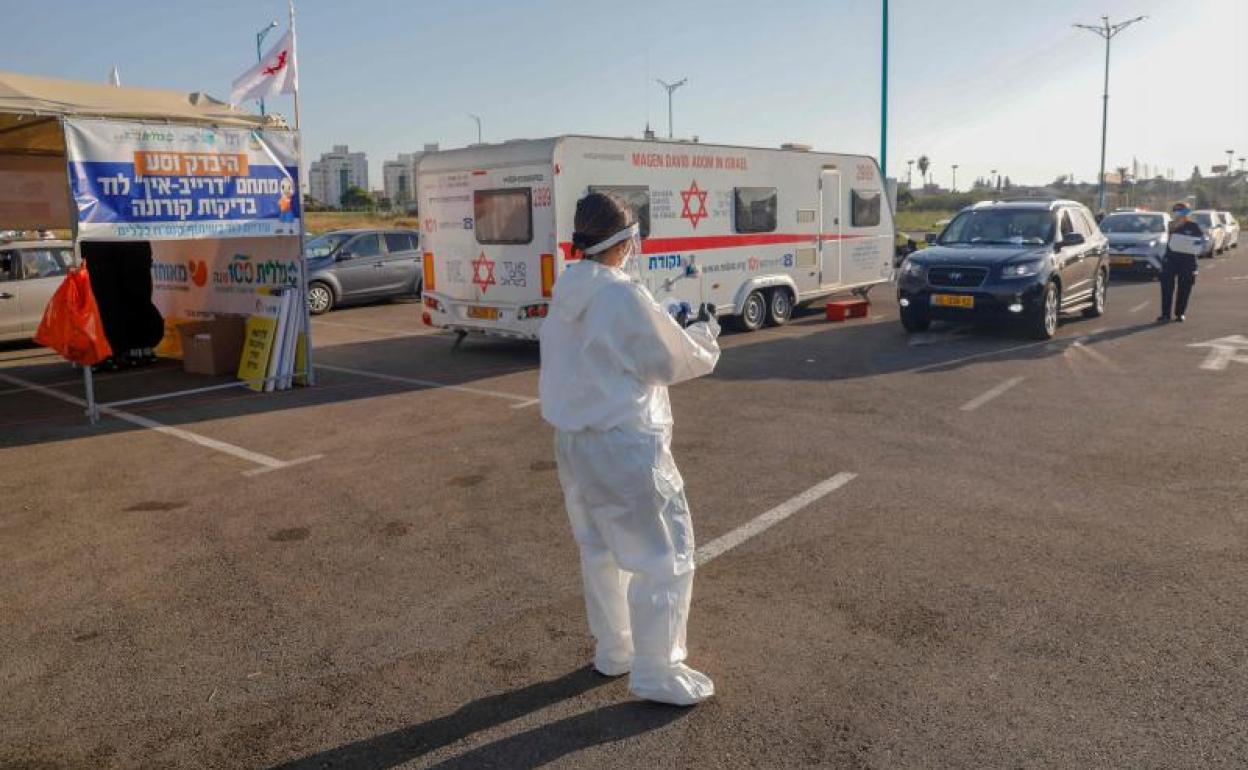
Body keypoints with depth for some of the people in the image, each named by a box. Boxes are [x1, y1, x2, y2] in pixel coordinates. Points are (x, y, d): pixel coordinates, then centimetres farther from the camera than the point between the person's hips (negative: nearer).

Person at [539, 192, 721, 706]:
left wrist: (670, 327, 11)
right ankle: (655, 674, 13)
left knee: (600, 549, 21)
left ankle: (611, 651, 37)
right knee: (664, 556, 4)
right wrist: (705, 332, 8)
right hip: (623, 444, -9)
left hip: (574, 439, 9)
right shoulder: (624, 296, -20)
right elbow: (673, 362, -11)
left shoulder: (566, 293, 5)